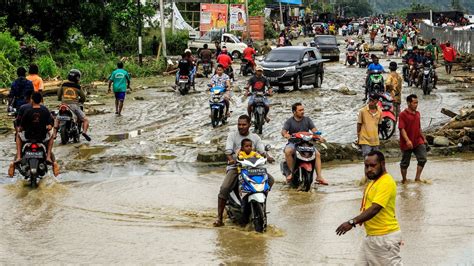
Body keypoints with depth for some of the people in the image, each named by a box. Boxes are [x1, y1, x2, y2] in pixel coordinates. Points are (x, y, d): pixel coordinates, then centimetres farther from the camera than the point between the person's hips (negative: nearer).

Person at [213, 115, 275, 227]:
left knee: (270, 180, -12)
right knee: (224, 188, -25)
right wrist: (231, 159, -33)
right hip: (235, 167, -3)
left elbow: (262, 150, 1)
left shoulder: (255, 137, 11)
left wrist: (268, 157, -23)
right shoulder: (232, 135, 3)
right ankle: (219, 217, -21)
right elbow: (228, 150, -10)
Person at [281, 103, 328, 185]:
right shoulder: (289, 121, 4)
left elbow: (314, 129, 0)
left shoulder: (307, 120, 11)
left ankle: (319, 177, -17)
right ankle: (292, 172, -22)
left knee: (317, 154, -19)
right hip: (293, 142, -2)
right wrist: (285, 134, -35)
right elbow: (283, 131, -10)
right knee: (287, 151, -35)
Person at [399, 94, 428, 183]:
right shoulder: (403, 114, -12)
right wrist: (407, 140, -29)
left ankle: (417, 177, -1)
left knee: (423, 159, -8)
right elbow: (402, 129, -19)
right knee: (405, 163, 6)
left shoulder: (417, 114, 11)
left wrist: (423, 138, 22)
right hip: (407, 143, -6)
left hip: (418, 142, 6)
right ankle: (404, 180, 20)